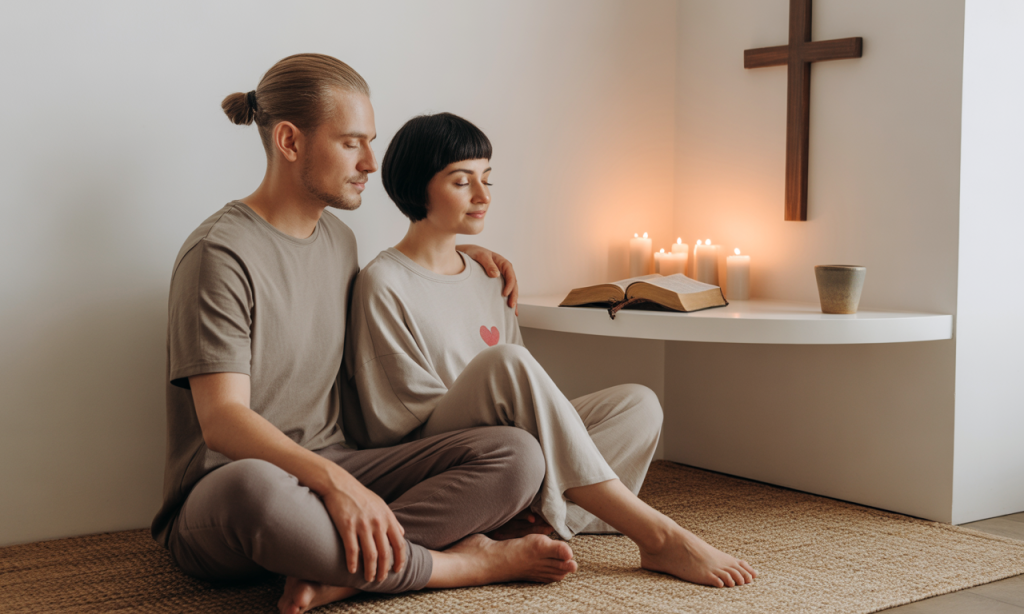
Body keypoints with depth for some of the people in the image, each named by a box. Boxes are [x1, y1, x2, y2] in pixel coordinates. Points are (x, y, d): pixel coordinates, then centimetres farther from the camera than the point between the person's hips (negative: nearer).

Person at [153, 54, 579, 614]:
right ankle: (467, 564, -24)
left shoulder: (338, 239, 14)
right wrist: (333, 481, -37)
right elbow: (222, 420, -21)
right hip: (219, 502, -7)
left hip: (332, 469, 7)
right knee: (253, 486, -45)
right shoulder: (220, 254, -12)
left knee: (516, 455, -13)